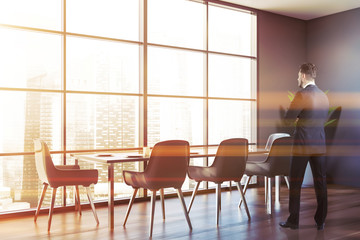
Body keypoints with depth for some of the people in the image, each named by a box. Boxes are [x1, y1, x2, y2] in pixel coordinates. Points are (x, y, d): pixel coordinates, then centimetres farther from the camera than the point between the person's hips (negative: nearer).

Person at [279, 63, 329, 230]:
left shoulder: (301, 95, -13)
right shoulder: (323, 96, 9)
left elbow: (288, 119, -13)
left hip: (302, 144, -6)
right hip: (320, 144, 6)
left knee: (295, 183, 4)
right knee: (320, 182, 10)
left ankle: (293, 221, 11)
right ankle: (321, 221, 16)